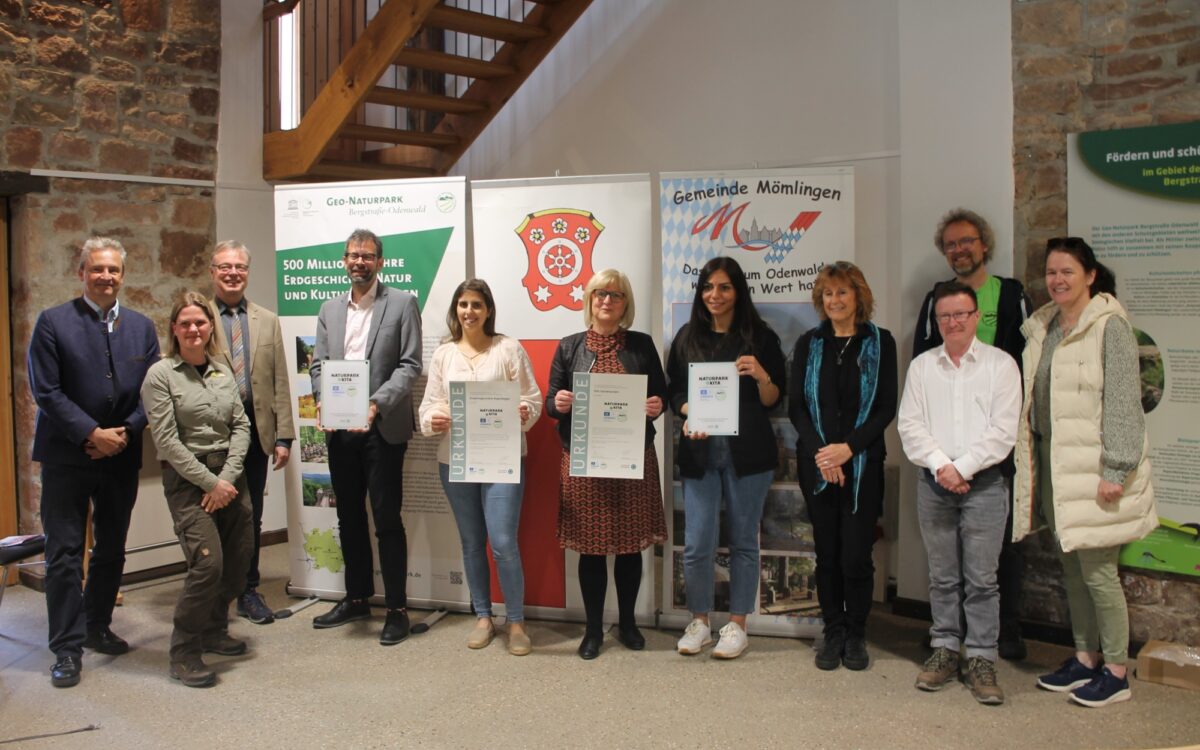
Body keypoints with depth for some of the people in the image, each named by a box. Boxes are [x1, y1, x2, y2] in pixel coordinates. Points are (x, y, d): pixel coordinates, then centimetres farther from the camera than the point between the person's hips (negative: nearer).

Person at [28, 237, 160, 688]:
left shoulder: (141, 327, 8)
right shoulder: (53, 322, -4)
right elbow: (46, 391, -10)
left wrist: (125, 432, -9)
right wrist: (91, 434, -16)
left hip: (122, 456, 4)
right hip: (67, 457, -4)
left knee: (112, 550, 14)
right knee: (64, 554, 0)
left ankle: (97, 628, 31)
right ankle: (67, 648, 10)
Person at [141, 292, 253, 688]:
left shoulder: (223, 372, 10)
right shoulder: (160, 375, -5)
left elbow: (241, 427, 6)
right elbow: (166, 440, -10)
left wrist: (228, 477, -8)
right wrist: (210, 482, -13)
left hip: (229, 476, 6)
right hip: (187, 480, -5)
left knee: (239, 560, 7)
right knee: (208, 562, -15)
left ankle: (213, 630, 31)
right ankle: (183, 653, 2)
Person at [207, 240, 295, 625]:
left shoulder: (268, 321, 10)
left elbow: (280, 383, 8)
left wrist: (283, 435, 2)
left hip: (256, 431, 3)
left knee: (251, 516, 11)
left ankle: (248, 591, 23)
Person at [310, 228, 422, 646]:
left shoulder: (402, 304, -1)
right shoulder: (329, 310, 14)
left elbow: (410, 365, -7)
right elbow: (318, 365, 12)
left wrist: (378, 404, -19)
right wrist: (322, 401, -8)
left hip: (382, 428, -5)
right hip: (339, 428, 6)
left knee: (387, 519, -2)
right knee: (349, 517, 14)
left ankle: (397, 610, 9)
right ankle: (357, 599, 28)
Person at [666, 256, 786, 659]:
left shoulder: (760, 336, 2)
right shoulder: (688, 337, 8)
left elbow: (773, 401, 2)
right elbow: (674, 391, 9)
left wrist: (761, 376, -18)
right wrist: (689, 415, -11)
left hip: (747, 451, -1)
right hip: (699, 450, 2)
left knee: (743, 540, 7)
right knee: (696, 543, 1)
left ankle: (737, 624, 20)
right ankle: (699, 621, 20)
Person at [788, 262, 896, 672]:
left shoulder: (880, 342, 2)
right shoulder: (809, 344, 8)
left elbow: (886, 408, -2)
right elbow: (796, 406, 4)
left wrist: (848, 447, -13)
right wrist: (819, 451, -11)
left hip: (862, 464, -2)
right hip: (816, 464, 2)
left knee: (856, 555, -2)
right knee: (827, 553, 7)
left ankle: (856, 635, 16)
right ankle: (833, 632, 20)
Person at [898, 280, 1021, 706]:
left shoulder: (1000, 364, 1)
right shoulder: (922, 366, 9)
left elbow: (1003, 430, -6)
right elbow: (910, 424, 2)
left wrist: (963, 467, -12)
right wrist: (940, 465, -10)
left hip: (984, 483, -2)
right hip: (933, 483, 3)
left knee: (981, 578, 0)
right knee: (942, 576, 10)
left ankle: (981, 659, 10)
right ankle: (945, 649, 21)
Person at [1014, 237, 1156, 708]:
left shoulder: (1109, 326, -10)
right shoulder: (1043, 328, 11)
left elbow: (1123, 403, -14)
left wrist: (1115, 470, -17)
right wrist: (1031, 463, 13)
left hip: (1094, 467, -7)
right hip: (1054, 465, 7)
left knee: (1097, 570, -1)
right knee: (1071, 567, 15)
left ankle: (1116, 673, 14)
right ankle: (1085, 658, 28)